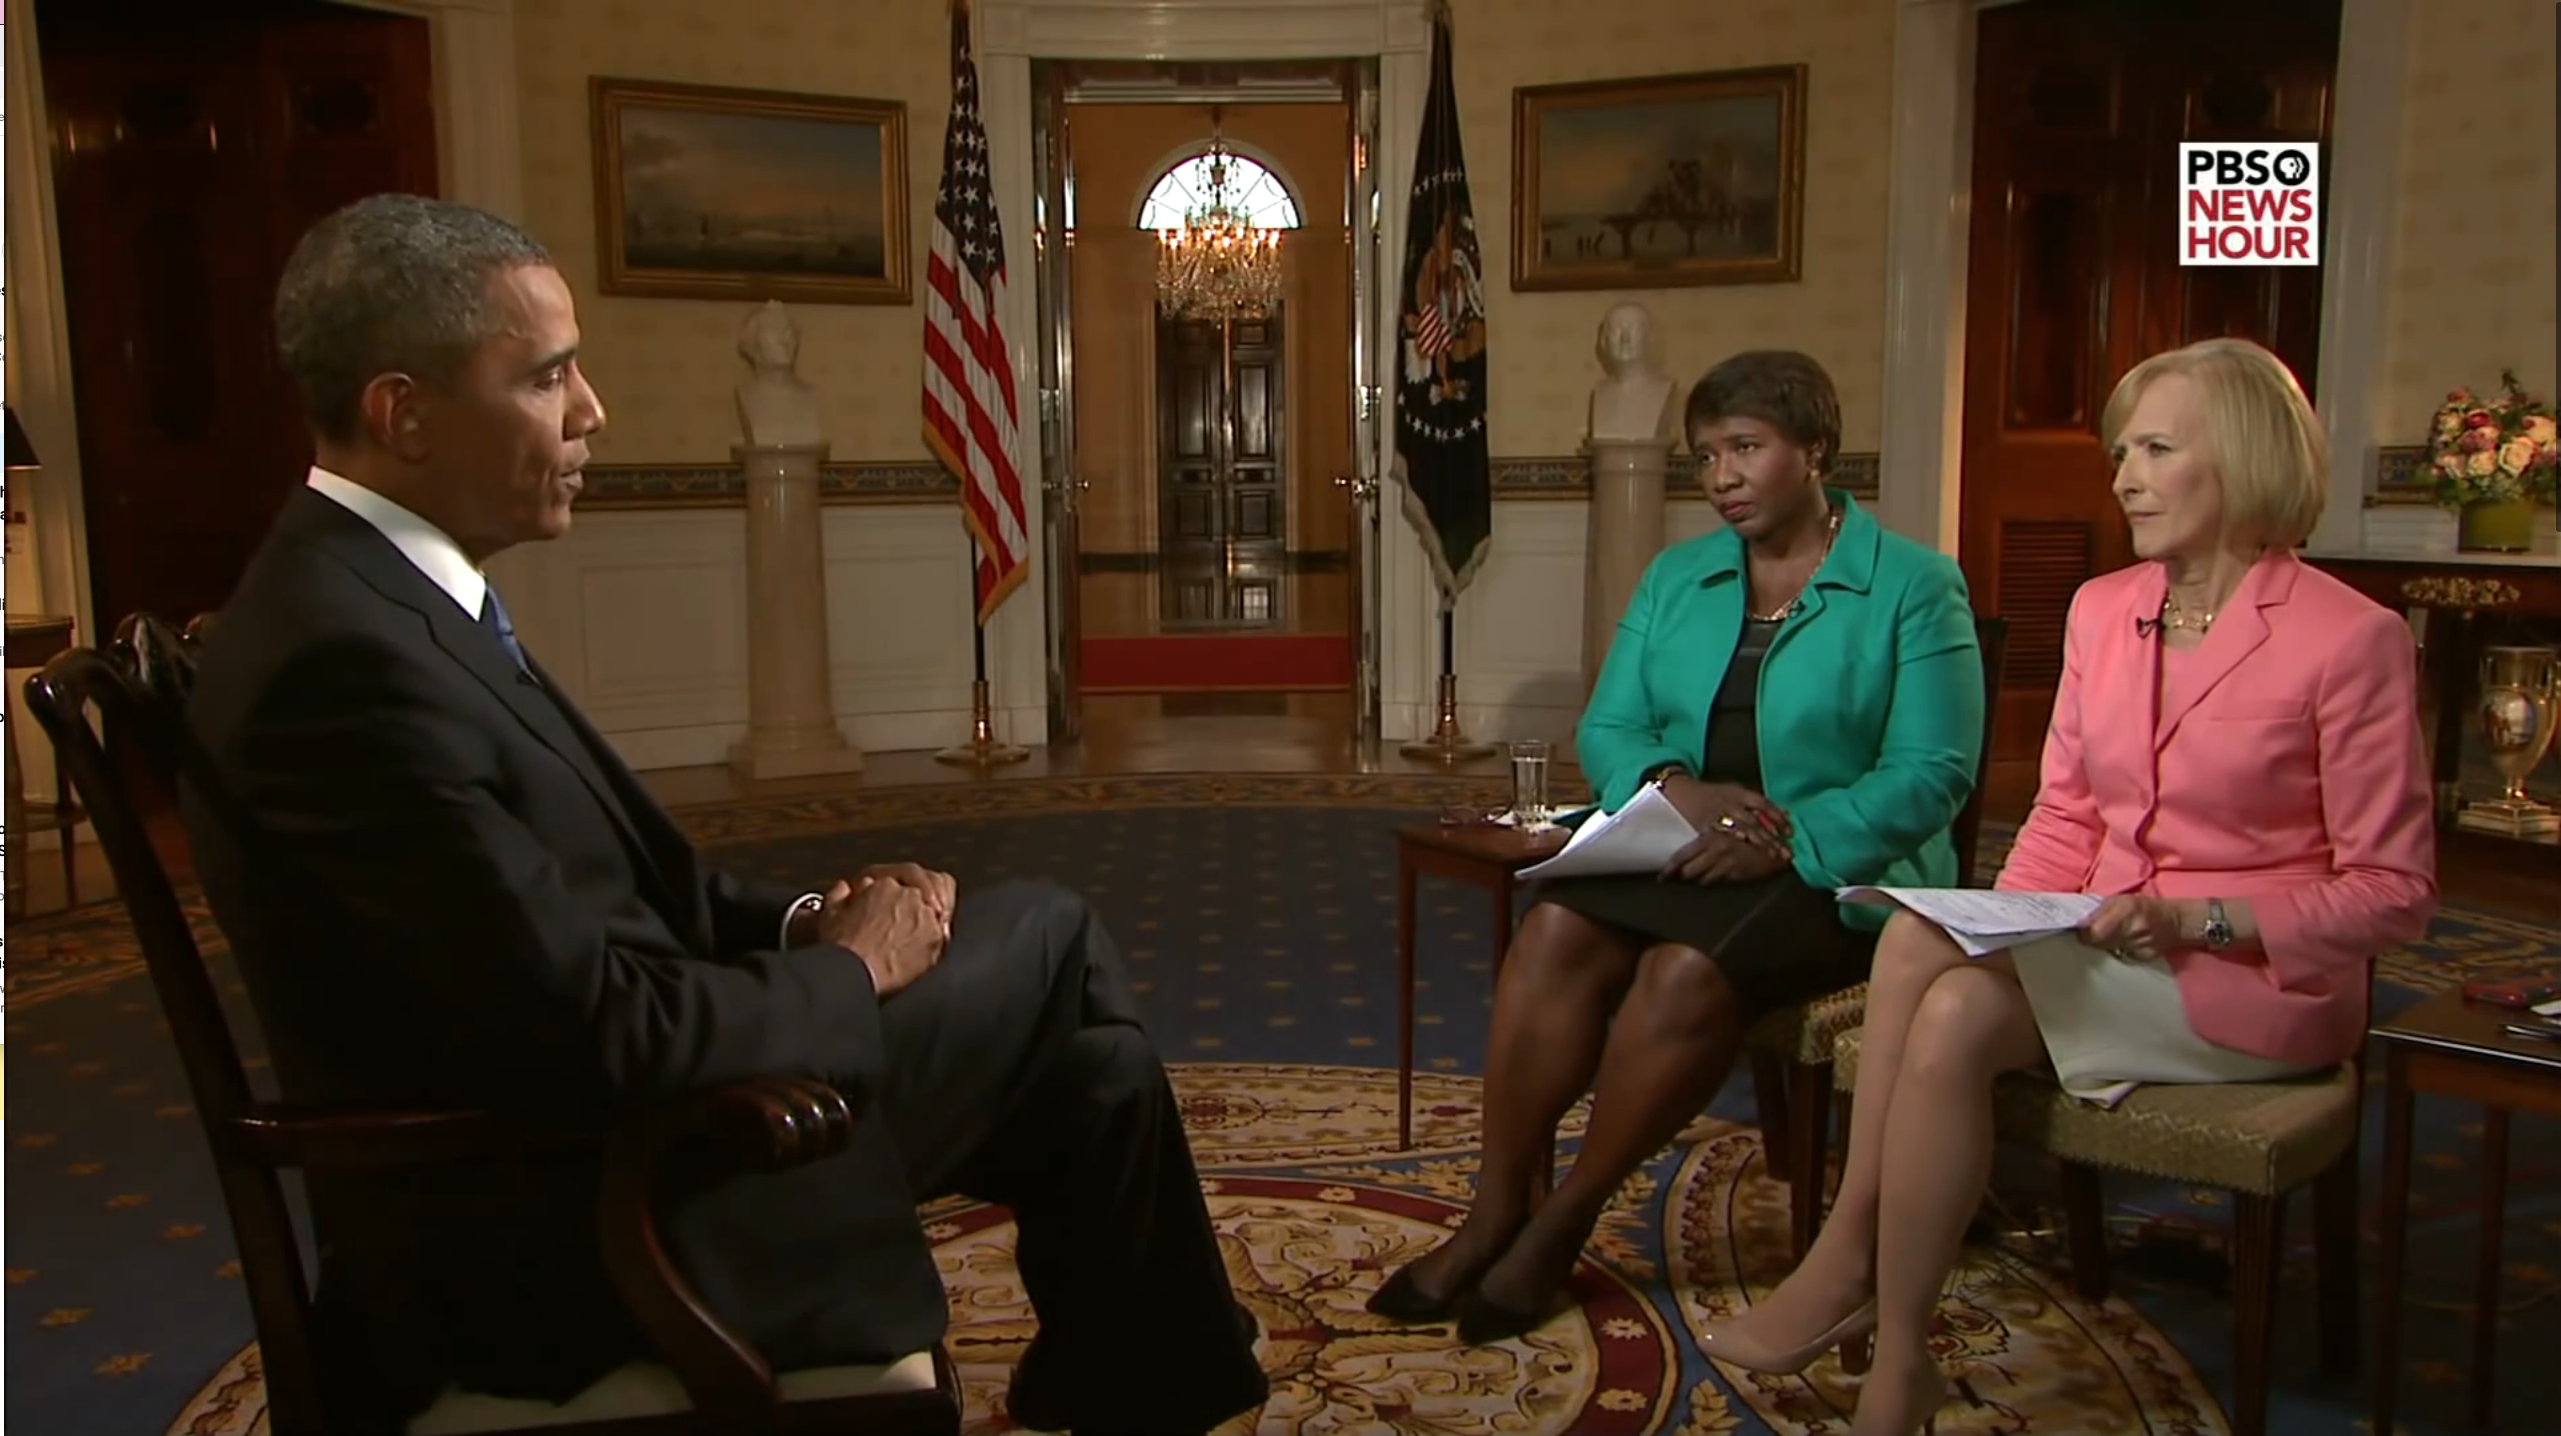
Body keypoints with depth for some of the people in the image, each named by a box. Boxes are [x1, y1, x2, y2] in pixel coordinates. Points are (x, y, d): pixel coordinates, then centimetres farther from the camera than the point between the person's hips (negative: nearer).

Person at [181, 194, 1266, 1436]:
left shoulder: (375, 592, 6)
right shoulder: (346, 657, -25)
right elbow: (602, 1040, -27)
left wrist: (799, 923, -3)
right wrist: (846, 970, -11)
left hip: (567, 1142, 9)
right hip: (572, 1229, -9)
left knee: (1041, 943, 11)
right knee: (1046, 944, 0)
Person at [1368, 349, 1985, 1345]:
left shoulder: (1915, 587, -2)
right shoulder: (1676, 578, 14)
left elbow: (1932, 771, -11)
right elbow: (1606, 729, 7)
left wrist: (1787, 842, -23)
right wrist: (1676, 787, -16)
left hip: (1836, 873, -4)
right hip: (1675, 851, 4)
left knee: (1687, 969, -32)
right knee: (1557, 928, -26)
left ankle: (1561, 1225, -15)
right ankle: (1497, 1211, -18)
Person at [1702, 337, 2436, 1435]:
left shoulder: (2350, 638, -10)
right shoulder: (2103, 609, 8)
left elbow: (2392, 892, -8)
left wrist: (2195, 920, -20)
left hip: (2259, 977, -5)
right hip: (2107, 952, 6)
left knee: (1960, 1011, -29)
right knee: (1916, 938, -27)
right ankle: (1852, 1269, -21)